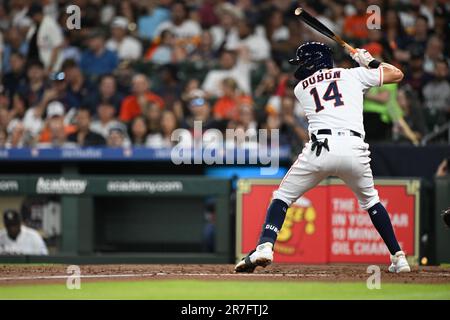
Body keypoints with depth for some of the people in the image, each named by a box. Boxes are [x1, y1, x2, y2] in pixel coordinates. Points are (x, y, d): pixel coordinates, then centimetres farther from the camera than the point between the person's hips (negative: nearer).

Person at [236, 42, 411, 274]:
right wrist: (369, 61, 39)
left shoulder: (301, 88, 22)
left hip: (320, 148, -1)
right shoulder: (353, 75, 20)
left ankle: (265, 246, -11)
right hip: (354, 149, 1)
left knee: (282, 197, 12)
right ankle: (398, 257, 19)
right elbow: (396, 74, 24)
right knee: (370, 201, 25)